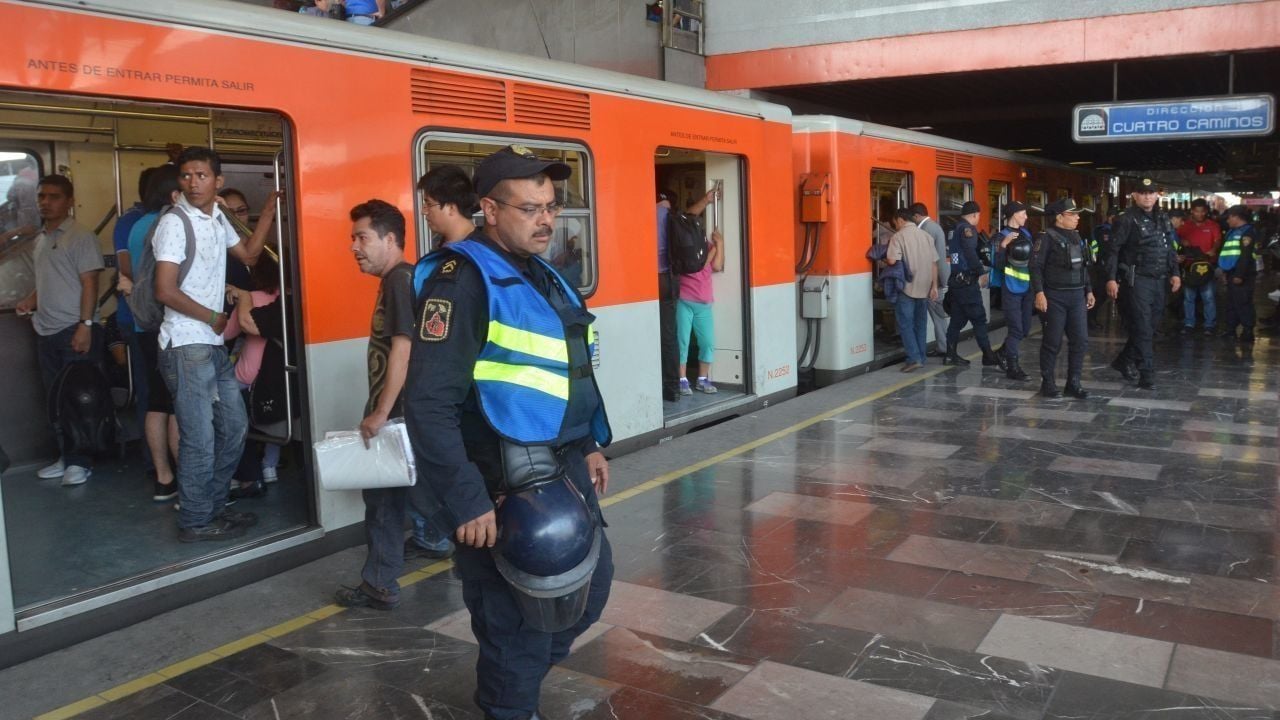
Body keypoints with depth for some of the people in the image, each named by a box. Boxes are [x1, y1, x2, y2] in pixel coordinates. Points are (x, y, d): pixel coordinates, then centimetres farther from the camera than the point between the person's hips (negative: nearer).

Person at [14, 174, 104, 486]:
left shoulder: (80, 236, -8)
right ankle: (66, 457, 21)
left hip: (74, 331, -8)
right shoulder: (41, 238, 16)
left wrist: (85, 325, -20)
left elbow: (89, 283, -14)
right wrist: (31, 300, 6)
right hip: (46, 332, 8)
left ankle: (80, 462, 7)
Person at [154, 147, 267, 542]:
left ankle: (214, 505, 28)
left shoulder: (217, 218, 10)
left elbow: (248, 255, 23)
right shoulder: (174, 223, -14)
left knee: (234, 426, 16)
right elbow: (166, 291, -18)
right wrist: (215, 318, -9)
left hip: (215, 345, 9)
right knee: (200, 439, -4)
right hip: (186, 346, -9)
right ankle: (196, 521, 9)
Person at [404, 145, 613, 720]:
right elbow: (429, 403, -24)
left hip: (562, 471, 9)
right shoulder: (464, 279, -18)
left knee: (591, 580, 21)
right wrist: (466, 502, -24)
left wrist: (587, 445, 21)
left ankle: (522, 673, 42)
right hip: (503, 483, -9)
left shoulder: (543, 275, 12)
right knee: (517, 618, 3)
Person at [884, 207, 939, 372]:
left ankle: (914, 358, -9)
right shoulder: (926, 235, 8)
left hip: (907, 288, -6)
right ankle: (921, 358, 18)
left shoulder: (898, 236, -10)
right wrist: (934, 286, 10)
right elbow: (934, 263, 8)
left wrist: (883, 259, 1)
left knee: (905, 324, -1)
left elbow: (892, 260, -21)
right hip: (924, 288, 6)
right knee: (920, 323, 14)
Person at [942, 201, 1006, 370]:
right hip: (967, 280, -8)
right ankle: (989, 356, -7)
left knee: (957, 318, 12)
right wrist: (982, 272, -17)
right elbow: (970, 253, -21)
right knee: (979, 318, -7)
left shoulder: (954, 229, 15)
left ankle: (951, 355, 13)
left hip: (955, 280, 9)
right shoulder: (967, 228, -9)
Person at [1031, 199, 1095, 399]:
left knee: (1081, 341, 4)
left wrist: (1088, 290, 18)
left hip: (1077, 296, 7)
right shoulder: (1047, 237, -9)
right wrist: (1039, 292, -21)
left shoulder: (1077, 237, 14)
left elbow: (1083, 267, 22)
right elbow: (1036, 266, -14)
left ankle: (1073, 383, 13)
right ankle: (1047, 382, 11)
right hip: (1055, 297, -7)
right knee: (1053, 342, 0)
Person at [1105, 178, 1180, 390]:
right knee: (1142, 329, -6)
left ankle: (1123, 361, 27)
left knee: (1149, 326, 11)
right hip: (1138, 279, -7)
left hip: (1159, 280, 7)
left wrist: (1175, 273, 12)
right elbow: (1114, 250, -9)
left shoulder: (1162, 219, 13)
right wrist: (1111, 278, -15)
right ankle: (1147, 375, -2)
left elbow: (1169, 249, 20)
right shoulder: (1128, 219, -7)